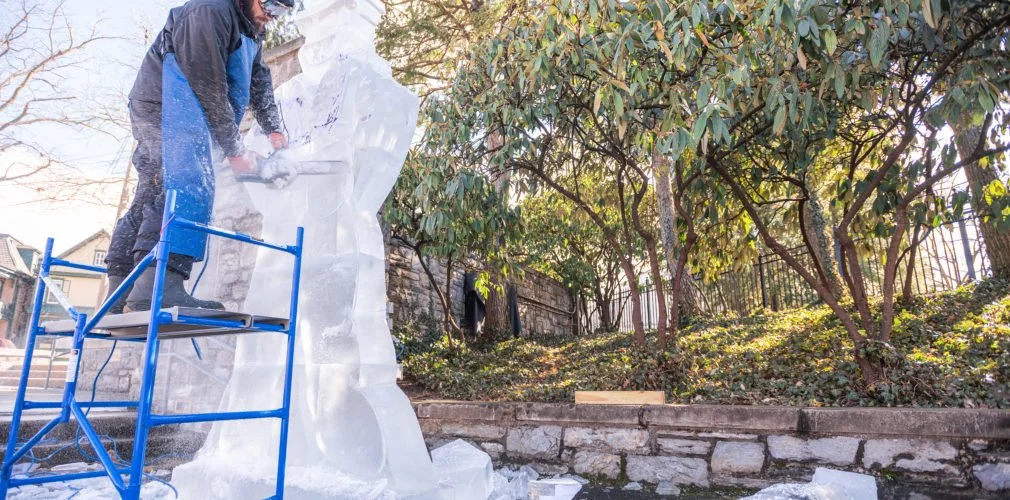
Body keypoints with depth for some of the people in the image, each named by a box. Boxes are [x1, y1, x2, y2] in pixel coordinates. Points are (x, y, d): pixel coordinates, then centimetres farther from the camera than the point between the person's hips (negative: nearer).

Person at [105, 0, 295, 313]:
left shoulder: (252, 32, 15)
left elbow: (259, 81, 21)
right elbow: (211, 90, -20)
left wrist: (274, 129, 10)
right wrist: (234, 151, -17)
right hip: (166, 106, -10)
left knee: (151, 197, 5)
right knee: (189, 187, -25)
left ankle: (119, 293, 6)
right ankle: (159, 285, -36)